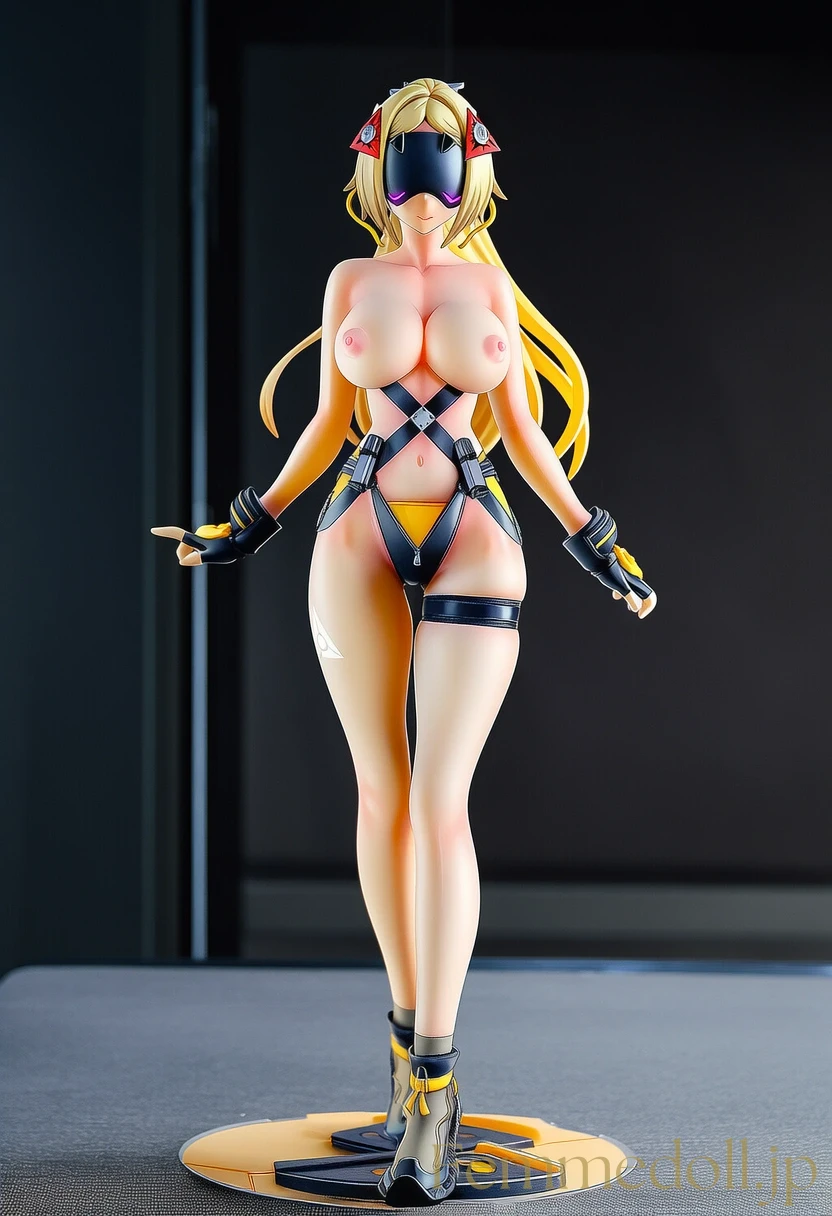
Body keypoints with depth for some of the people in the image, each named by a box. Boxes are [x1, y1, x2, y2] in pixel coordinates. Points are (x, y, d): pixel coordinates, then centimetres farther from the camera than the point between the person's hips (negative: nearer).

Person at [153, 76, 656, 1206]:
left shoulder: (490, 282, 9)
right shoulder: (352, 280, 10)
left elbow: (520, 427, 12)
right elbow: (328, 421, 16)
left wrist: (595, 540, 10)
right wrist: (251, 522, 15)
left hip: (474, 542, -2)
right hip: (359, 540, 2)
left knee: (440, 801, -13)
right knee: (382, 793, 3)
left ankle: (432, 1082, -13)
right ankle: (408, 1021, 20)